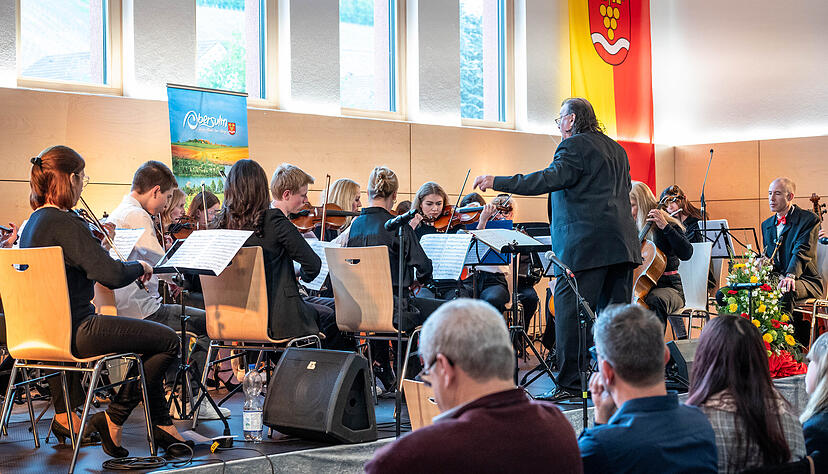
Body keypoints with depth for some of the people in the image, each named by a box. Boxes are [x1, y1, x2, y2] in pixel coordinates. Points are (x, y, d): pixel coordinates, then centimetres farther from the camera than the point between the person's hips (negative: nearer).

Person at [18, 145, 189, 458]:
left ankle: (162, 425, 25)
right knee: (167, 341, -4)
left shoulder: (33, 222, 11)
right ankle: (114, 418, 4)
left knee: (150, 334, 24)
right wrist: (140, 266, -7)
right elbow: (112, 275, -27)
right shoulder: (64, 223, -20)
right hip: (73, 331, -11)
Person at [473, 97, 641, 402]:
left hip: (585, 245, -9)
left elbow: (551, 179, -21)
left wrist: (498, 182, -22)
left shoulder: (575, 146, -6)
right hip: (621, 243, 9)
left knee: (570, 314, -5)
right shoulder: (616, 149, 21)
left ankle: (570, 384, -5)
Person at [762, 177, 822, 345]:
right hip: (775, 278, 6)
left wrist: (790, 275, -36)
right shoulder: (767, 224, 19)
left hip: (804, 279, -6)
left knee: (785, 292, -39)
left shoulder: (809, 219, -3)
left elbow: (802, 252, -18)